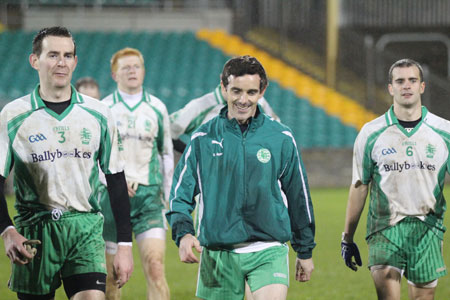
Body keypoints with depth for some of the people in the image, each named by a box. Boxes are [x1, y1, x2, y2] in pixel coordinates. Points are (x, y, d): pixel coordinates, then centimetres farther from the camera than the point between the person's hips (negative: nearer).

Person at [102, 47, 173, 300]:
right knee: (111, 276, 2)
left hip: (149, 194, 1)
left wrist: (167, 196, 15)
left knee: (156, 268, -14)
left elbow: (166, 154, 18)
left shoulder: (157, 108, 9)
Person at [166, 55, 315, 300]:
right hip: (217, 256, 1)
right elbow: (181, 192, 6)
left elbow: (298, 196, 13)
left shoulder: (281, 138, 4)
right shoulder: (203, 138, 4)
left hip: (268, 252, -1)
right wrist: (183, 233, -12)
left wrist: (305, 251, 17)